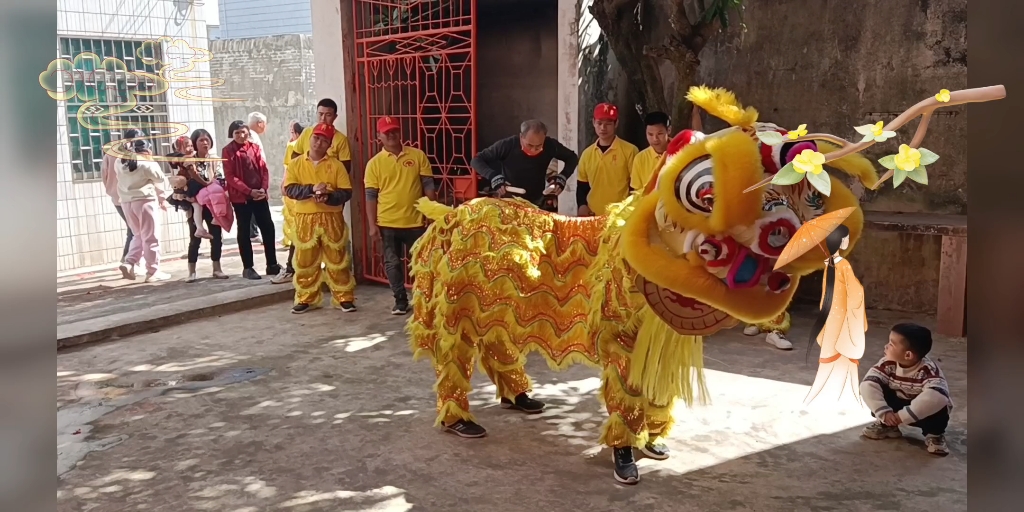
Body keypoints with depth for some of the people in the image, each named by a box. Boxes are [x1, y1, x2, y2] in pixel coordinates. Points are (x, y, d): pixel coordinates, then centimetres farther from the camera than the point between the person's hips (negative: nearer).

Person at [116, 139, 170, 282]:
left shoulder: (121, 164, 11)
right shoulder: (148, 164, -5)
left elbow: (122, 182, 8)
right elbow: (161, 181, 4)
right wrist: (162, 198, 19)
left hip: (126, 202, 6)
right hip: (145, 200, -6)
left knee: (139, 235, 19)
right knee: (151, 238, 1)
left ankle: (129, 263, 1)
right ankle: (153, 272, 3)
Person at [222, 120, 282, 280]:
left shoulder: (255, 148, 8)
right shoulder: (227, 151, -3)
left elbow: (264, 169, 6)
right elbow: (230, 176, -9)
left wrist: (263, 188, -11)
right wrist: (249, 191, -17)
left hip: (259, 195, 4)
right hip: (240, 197, -3)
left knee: (268, 227, 3)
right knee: (244, 231, 4)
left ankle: (272, 264, 13)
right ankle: (247, 268, 10)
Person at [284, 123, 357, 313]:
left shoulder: (336, 165, 3)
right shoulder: (296, 164, 5)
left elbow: (346, 192, -3)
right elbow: (289, 189, -7)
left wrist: (328, 197, -20)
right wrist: (311, 189, -21)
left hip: (332, 218, -1)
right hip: (305, 219, 1)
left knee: (337, 260, 3)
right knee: (305, 261, 7)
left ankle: (344, 298, 11)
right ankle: (306, 299, 18)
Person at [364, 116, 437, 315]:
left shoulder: (417, 155, 1)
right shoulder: (374, 163, 0)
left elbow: (428, 186, 3)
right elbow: (371, 196, 0)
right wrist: (372, 225, -5)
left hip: (415, 221, 0)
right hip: (387, 223, 0)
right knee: (393, 263, 7)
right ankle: (400, 301, 19)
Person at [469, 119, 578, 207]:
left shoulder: (550, 145, -18)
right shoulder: (507, 145, -23)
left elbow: (572, 158, 0)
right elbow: (476, 160, -15)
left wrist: (562, 177, -17)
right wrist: (493, 176, -31)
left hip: (537, 203, 2)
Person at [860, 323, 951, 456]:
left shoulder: (928, 370, -30)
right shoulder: (888, 364, -19)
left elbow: (936, 396, -48)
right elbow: (868, 384, -27)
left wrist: (903, 416, -48)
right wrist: (884, 412, -38)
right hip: (899, 404, 4)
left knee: (938, 408, -36)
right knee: (878, 389, -21)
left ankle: (934, 435, -3)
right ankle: (887, 426, 4)